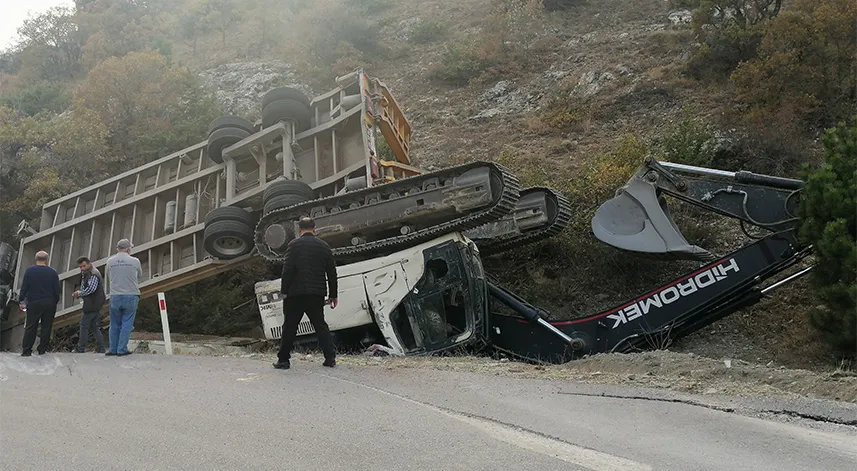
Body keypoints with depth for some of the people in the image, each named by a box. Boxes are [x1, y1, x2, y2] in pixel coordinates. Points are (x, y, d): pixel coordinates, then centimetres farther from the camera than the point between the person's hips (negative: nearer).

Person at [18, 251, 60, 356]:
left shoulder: (29, 271, -2)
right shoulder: (53, 272, 0)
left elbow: (24, 288, -2)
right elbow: (57, 291, 2)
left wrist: (22, 301, 4)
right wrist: (55, 302, 12)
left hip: (33, 304, 0)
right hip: (49, 304, 0)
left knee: (30, 328, 4)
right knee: (46, 328, 7)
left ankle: (26, 351, 0)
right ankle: (42, 350, 7)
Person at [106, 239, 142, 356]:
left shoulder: (110, 261, 1)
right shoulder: (135, 261, -6)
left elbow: (108, 279, 10)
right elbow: (140, 276, 8)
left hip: (115, 297, 2)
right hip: (131, 296, -2)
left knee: (115, 324, 13)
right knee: (127, 324, 3)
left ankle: (113, 349, 17)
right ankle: (122, 349, 3)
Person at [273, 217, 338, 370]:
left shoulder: (294, 245, -5)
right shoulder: (324, 246, 9)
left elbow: (288, 270, -12)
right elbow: (332, 272, 10)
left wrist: (284, 291, -5)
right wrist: (333, 294, 17)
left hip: (296, 294, -3)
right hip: (317, 294, 4)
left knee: (289, 327, 5)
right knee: (321, 325, 11)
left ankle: (283, 360, 9)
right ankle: (330, 358, 7)